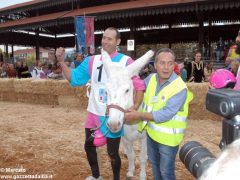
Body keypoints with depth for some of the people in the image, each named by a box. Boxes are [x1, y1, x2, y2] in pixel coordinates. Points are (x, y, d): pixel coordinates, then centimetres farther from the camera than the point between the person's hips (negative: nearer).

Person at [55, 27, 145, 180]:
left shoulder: (125, 62, -11)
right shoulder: (92, 61, 2)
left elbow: (139, 86, -10)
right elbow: (74, 78, 6)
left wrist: (134, 108, -21)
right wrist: (62, 62, -7)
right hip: (93, 113, 5)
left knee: (112, 152, 9)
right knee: (89, 146, 21)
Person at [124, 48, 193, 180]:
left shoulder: (180, 88, -26)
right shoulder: (151, 78, -5)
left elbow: (164, 115, -30)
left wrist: (138, 115, -25)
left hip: (168, 137, -6)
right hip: (151, 132, 7)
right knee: (154, 163, 28)